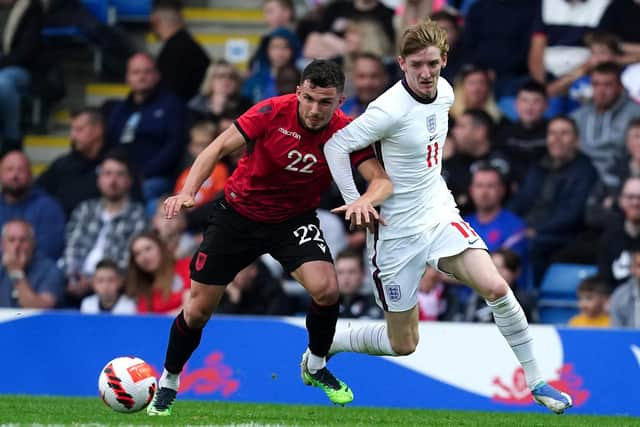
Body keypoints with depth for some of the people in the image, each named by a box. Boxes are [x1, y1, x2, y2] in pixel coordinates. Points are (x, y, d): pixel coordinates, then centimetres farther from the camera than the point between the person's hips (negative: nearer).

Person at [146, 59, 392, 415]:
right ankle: (168, 383, 29)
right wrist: (188, 191, -32)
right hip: (238, 213, 0)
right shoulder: (273, 112, -22)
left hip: (294, 220, 1)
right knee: (198, 309, 2)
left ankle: (316, 367, 5)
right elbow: (220, 148, -18)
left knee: (326, 289, -25)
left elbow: (382, 180, -22)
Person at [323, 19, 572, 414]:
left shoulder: (445, 92, 1)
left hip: (441, 216, 5)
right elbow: (335, 145, -16)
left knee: (495, 287, -20)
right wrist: (354, 200, -19)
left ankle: (536, 381, -6)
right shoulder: (391, 110, -22)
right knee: (403, 345, 2)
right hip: (398, 231, -5)